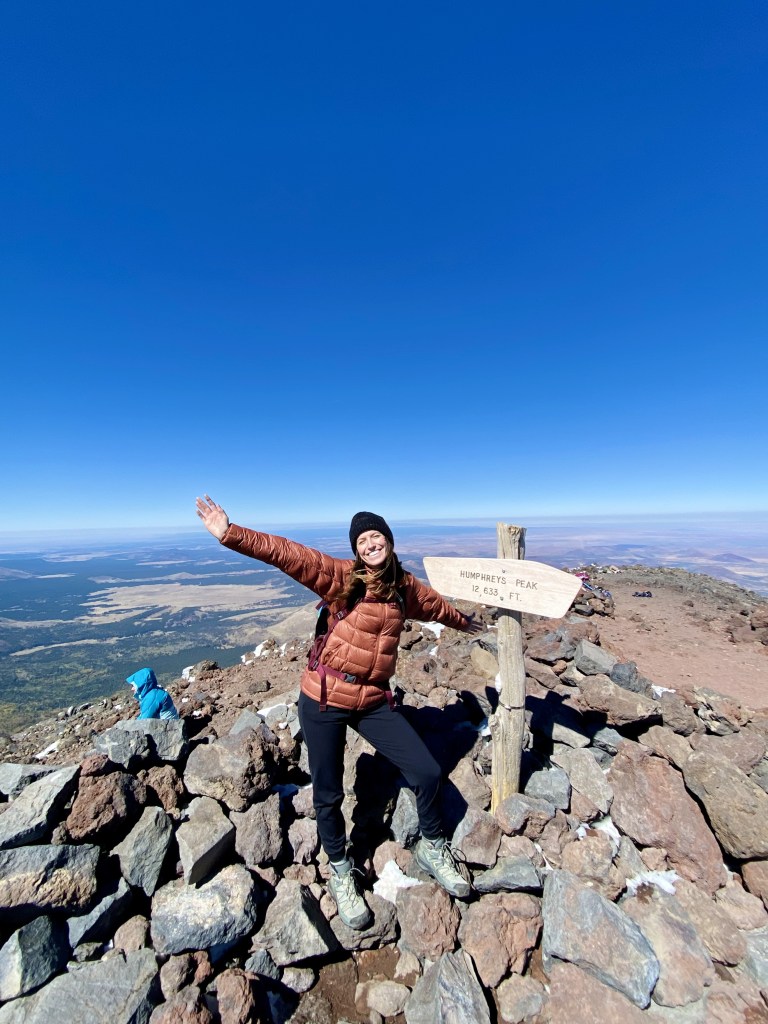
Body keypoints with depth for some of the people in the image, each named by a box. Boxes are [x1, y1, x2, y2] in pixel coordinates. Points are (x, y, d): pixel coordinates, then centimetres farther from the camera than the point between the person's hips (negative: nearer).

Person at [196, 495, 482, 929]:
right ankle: (341, 871, 44)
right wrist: (230, 533, -32)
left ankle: (433, 849, 38)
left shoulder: (406, 586, 4)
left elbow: (435, 604, 24)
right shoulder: (342, 576, -12)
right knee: (328, 795, 11)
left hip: (374, 701, 4)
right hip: (325, 699, -3)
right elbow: (286, 553, -23)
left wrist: (464, 621, 41)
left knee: (428, 772, 6)